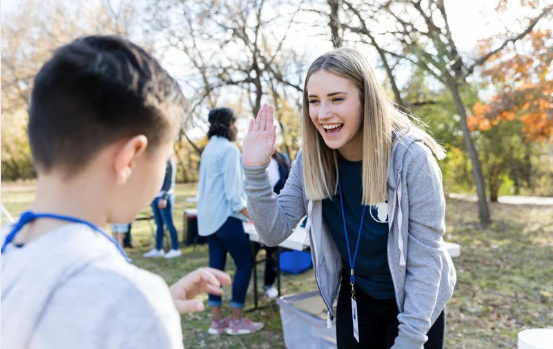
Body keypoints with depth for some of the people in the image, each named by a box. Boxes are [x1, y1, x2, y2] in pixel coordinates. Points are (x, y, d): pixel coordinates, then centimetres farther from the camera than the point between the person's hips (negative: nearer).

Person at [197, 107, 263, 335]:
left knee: (216, 265, 10)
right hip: (225, 216, -9)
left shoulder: (209, 149, 14)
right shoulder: (229, 149, -14)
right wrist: (253, 217, -15)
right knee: (245, 264, 1)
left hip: (209, 216, 9)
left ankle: (216, 320, 15)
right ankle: (236, 320, 7)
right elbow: (233, 191, -18)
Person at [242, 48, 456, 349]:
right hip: (354, 299, 4)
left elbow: (425, 258, -20)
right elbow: (274, 232, -14)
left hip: (415, 302, -3)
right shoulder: (311, 160, -13)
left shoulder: (411, 158, -25)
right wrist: (255, 169, -26)